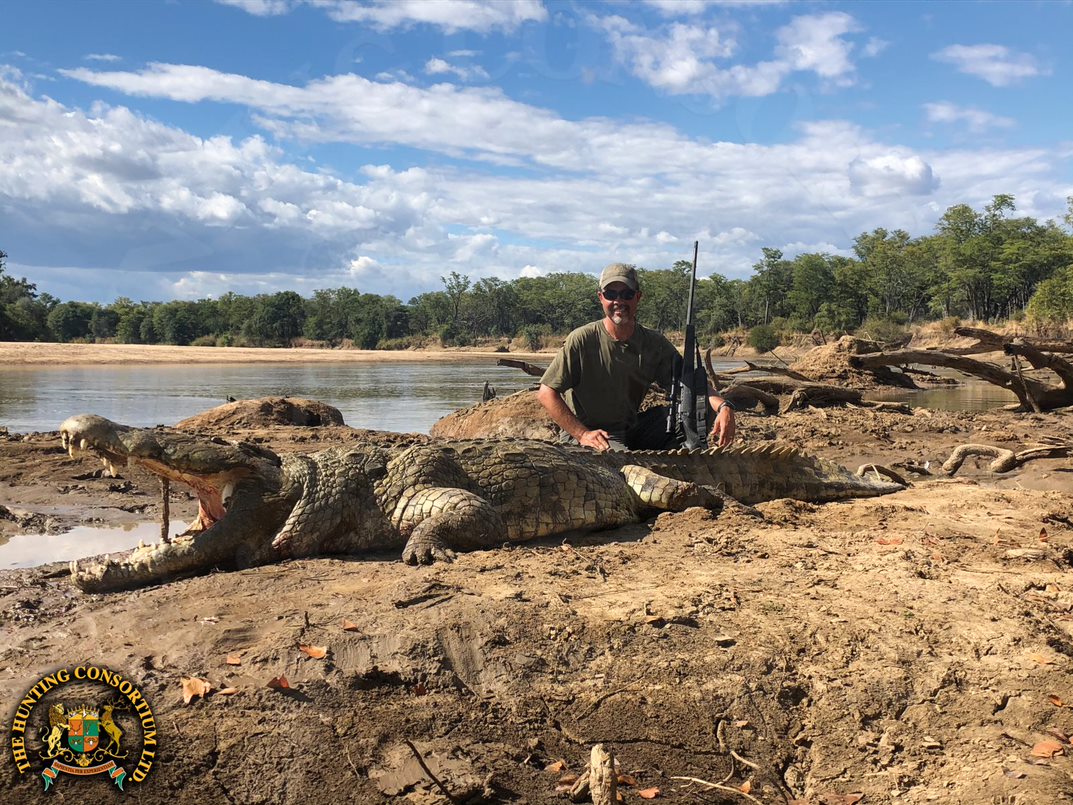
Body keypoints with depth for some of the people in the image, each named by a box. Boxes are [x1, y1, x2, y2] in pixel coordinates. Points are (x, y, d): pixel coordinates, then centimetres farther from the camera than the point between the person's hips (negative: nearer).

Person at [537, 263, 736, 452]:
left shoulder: (655, 343, 1)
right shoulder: (582, 340, -12)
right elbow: (546, 393, -11)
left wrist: (723, 406, -27)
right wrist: (583, 434, -19)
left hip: (633, 428, 6)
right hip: (594, 435, -6)